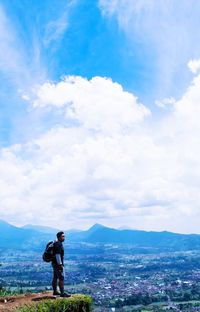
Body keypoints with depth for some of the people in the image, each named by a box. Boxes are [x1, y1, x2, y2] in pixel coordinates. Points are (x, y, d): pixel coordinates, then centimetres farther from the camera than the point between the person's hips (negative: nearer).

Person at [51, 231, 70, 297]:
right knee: (61, 278, -8)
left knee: (55, 278, 15)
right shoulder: (58, 244, -19)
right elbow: (57, 255, -24)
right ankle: (62, 293, -6)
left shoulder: (56, 243, 14)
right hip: (58, 264, -10)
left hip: (55, 263, 10)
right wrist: (60, 264, -23)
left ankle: (55, 291, 23)